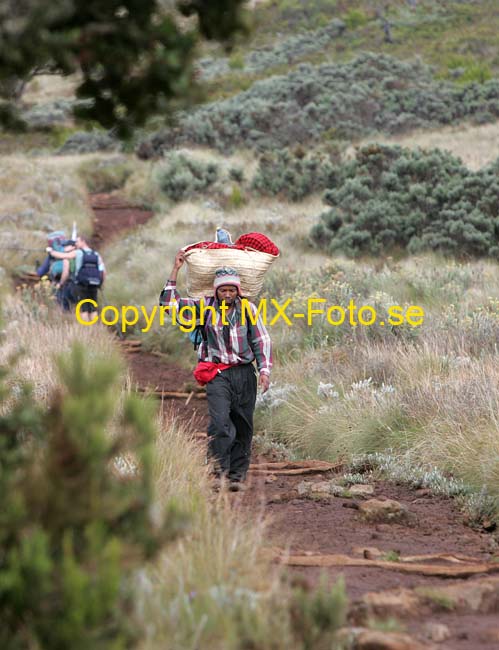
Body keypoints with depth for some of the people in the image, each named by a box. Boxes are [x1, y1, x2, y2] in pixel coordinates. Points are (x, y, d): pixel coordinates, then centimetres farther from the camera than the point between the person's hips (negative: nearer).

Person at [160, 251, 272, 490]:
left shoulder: (248, 308, 5)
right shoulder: (205, 306, 5)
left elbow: (261, 340, 9)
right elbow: (169, 303, 3)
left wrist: (264, 370, 0)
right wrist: (175, 270, -2)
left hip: (244, 373, 2)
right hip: (217, 374, -2)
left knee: (243, 428, 5)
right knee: (219, 422, -19)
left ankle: (237, 476, 13)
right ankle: (220, 472, -19)